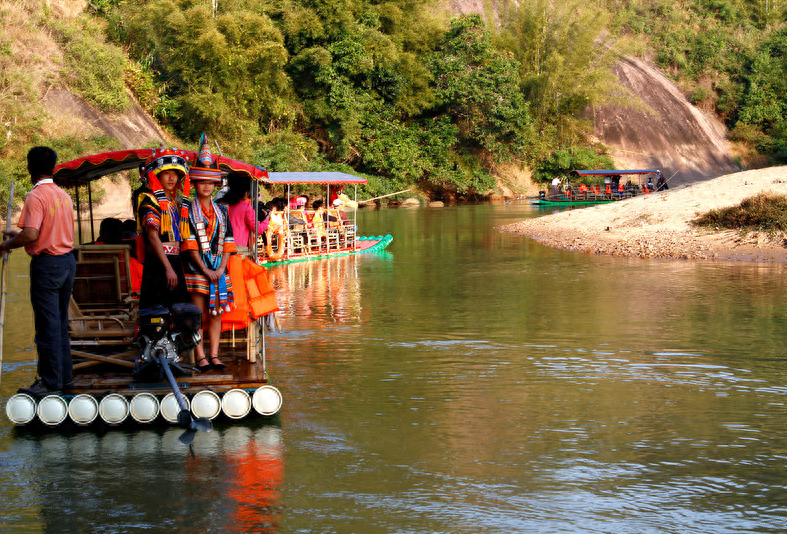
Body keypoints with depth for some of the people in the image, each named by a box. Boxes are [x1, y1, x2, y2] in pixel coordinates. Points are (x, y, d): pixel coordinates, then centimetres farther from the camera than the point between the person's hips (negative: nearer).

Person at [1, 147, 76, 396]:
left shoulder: (36, 196, -15)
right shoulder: (63, 195, 9)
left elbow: (31, 235, -25)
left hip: (47, 263, -8)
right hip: (68, 261, 8)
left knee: (48, 325, -2)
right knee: (61, 322, 15)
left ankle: (51, 383, 1)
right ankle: (65, 376, 21)